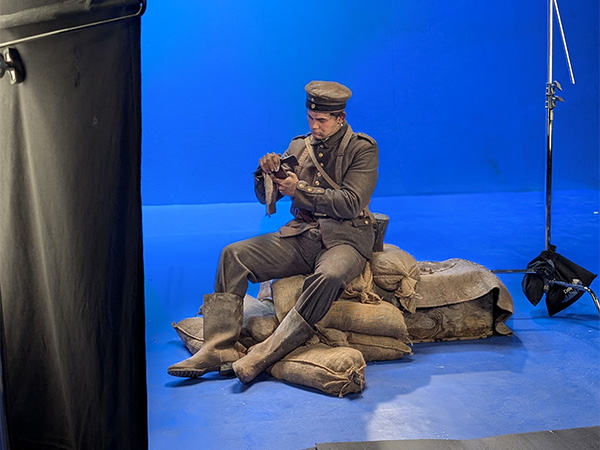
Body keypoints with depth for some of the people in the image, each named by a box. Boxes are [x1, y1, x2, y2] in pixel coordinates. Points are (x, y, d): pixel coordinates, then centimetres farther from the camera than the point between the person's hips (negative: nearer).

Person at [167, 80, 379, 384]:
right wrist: (267, 173, -10)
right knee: (233, 256, -14)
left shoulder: (363, 149, -2)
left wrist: (300, 189, -18)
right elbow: (266, 197, 13)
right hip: (301, 234, 5)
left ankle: (265, 354, -31)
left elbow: (351, 203, -14)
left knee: (328, 276, -39)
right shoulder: (299, 147, 12)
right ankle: (219, 349, -18)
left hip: (345, 238, -5)